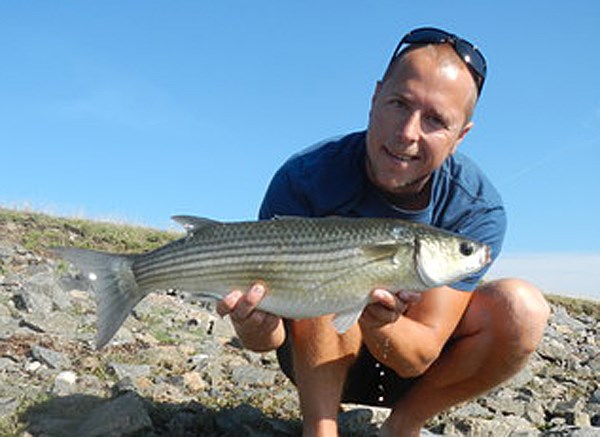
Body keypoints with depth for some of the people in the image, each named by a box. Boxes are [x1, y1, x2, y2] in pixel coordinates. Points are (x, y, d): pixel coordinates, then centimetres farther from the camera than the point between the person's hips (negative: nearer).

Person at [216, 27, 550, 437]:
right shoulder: (304, 180, -24)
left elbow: (419, 357, -24)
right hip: (316, 358, -2)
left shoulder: (478, 209, -20)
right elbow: (270, 338, -21)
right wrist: (256, 327, -46)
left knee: (523, 307, -23)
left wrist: (379, 325, -47)